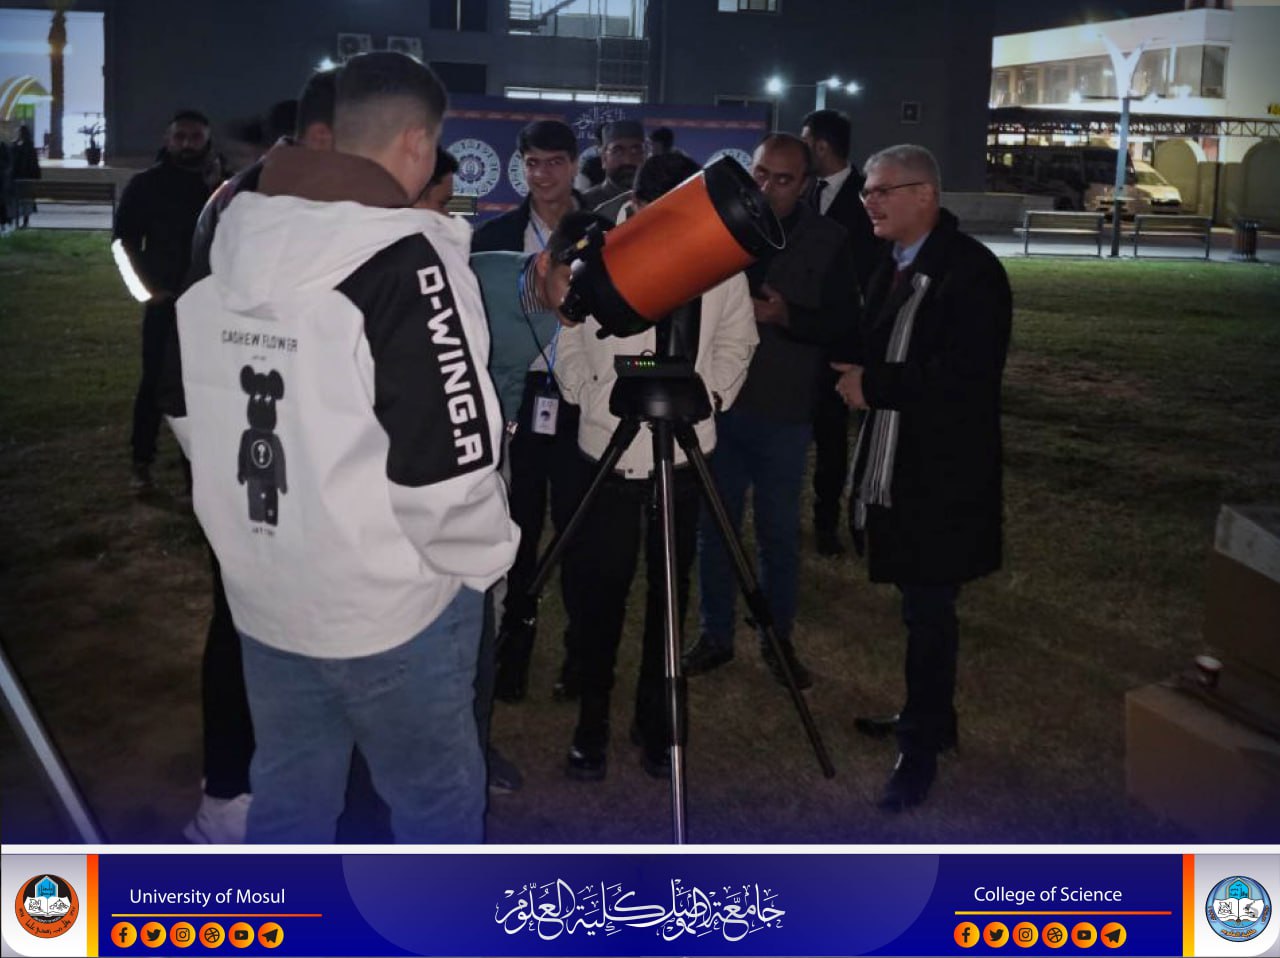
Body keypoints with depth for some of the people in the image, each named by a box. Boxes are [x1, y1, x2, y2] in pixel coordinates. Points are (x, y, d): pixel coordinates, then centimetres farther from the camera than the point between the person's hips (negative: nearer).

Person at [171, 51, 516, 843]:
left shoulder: (230, 244, 3)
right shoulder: (406, 261, -19)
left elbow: (188, 414, 13)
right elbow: (449, 461, -22)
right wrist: (483, 557, -4)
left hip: (263, 592, 7)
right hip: (393, 602, -6)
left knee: (286, 801, 20)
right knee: (439, 806, 12)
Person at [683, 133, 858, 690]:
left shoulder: (828, 241, -1)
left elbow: (845, 323, -3)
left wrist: (785, 315, -17)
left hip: (784, 413, -1)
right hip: (717, 404, 1)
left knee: (779, 532, 9)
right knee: (715, 527, 10)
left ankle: (779, 639, 25)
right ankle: (716, 634, 25)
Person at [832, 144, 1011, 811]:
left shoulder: (970, 271, -18)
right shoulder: (894, 263, 9)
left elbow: (964, 378, -25)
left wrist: (874, 385, -19)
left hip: (942, 474, -8)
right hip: (894, 467, 8)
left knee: (928, 610, 1)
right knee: (918, 601, 19)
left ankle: (922, 746, 13)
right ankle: (926, 714, 34)